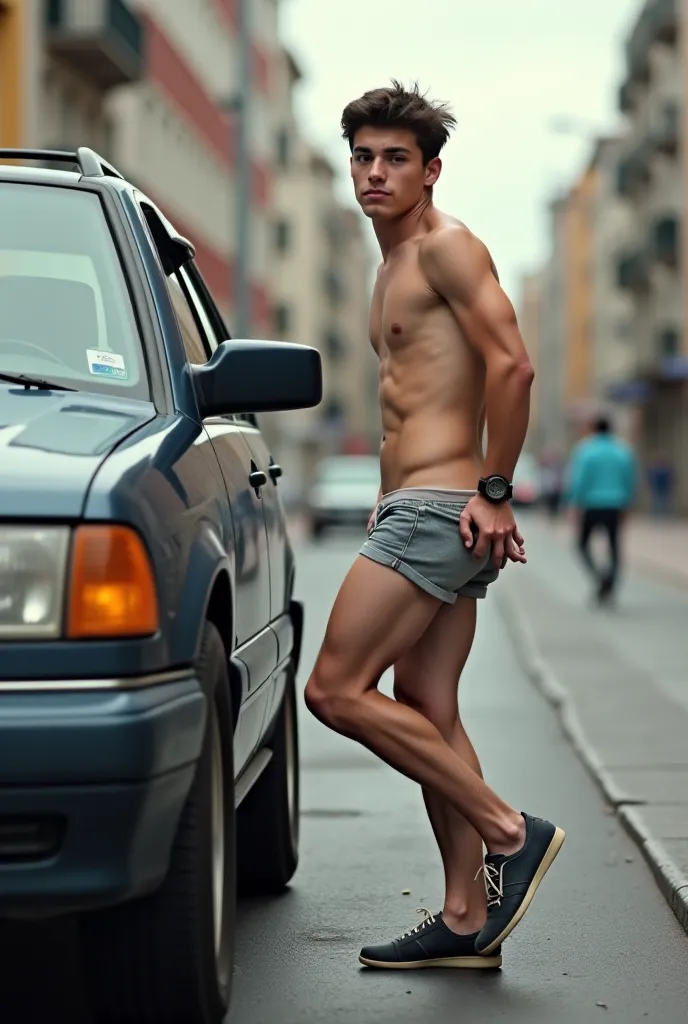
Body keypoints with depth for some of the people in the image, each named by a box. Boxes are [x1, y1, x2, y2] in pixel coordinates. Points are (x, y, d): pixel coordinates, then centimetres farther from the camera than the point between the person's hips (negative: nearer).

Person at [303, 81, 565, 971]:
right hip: (418, 509, 10)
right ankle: (469, 919, 13)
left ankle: (510, 833, -6)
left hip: (438, 509, -10)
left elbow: (511, 364, -18)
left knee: (336, 690, -11)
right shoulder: (395, 264, 21)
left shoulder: (446, 245, -8)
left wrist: (493, 490, -17)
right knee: (428, 715, 9)